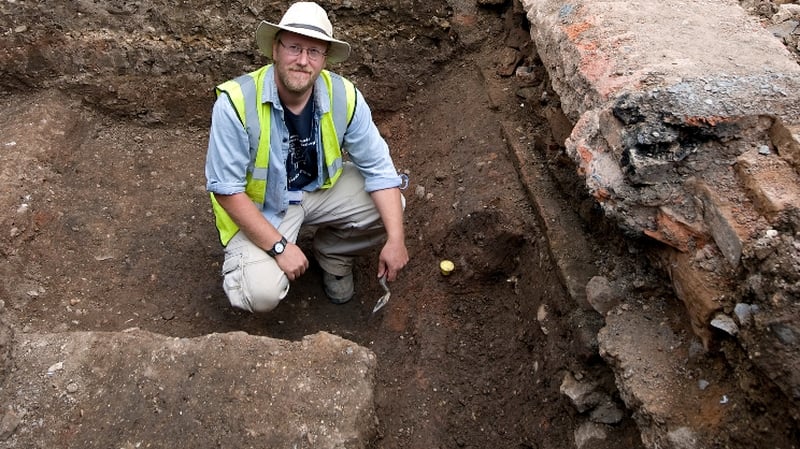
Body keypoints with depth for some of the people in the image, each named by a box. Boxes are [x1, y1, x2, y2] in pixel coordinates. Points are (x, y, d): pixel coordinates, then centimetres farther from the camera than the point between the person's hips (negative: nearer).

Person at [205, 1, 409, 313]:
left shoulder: (344, 96, -19)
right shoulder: (236, 102, -28)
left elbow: (378, 167, -12)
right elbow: (225, 189, -22)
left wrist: (395, 239, -20)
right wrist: (279, 246, -25)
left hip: (320, 188, 4)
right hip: (258, 207, -4)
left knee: (389, 208, -16)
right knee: (262, 294, -24)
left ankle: (332, 253, 14)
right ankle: (242, 263, 14)